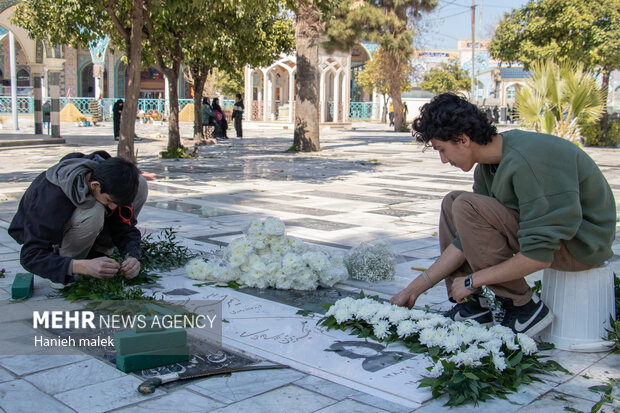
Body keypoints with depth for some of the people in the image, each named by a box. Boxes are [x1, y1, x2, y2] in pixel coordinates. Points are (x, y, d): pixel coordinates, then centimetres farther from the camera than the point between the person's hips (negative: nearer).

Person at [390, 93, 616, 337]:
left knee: (466, 207, -23)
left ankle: (524, 308, -12)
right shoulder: (487, 168, 0)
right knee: (452, 202, 8)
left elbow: (538, 257, -29)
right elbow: (467, 241, 3)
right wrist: (414, 289, 2)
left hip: (582, 244, -9)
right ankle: (471, 307, 4)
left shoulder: (525, 161, -29)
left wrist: (472, 281, -18)